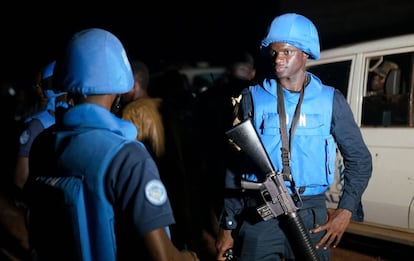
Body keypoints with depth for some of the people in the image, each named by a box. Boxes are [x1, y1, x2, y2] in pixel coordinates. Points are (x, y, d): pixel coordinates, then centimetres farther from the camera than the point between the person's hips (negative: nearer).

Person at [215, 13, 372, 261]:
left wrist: (346, 210, -5)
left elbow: (360, 159, 7)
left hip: (311, 214, 1)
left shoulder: (330, 101, 2)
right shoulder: (253, 98, 2)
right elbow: (235, 166, 3)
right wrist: (228, 225, 2)